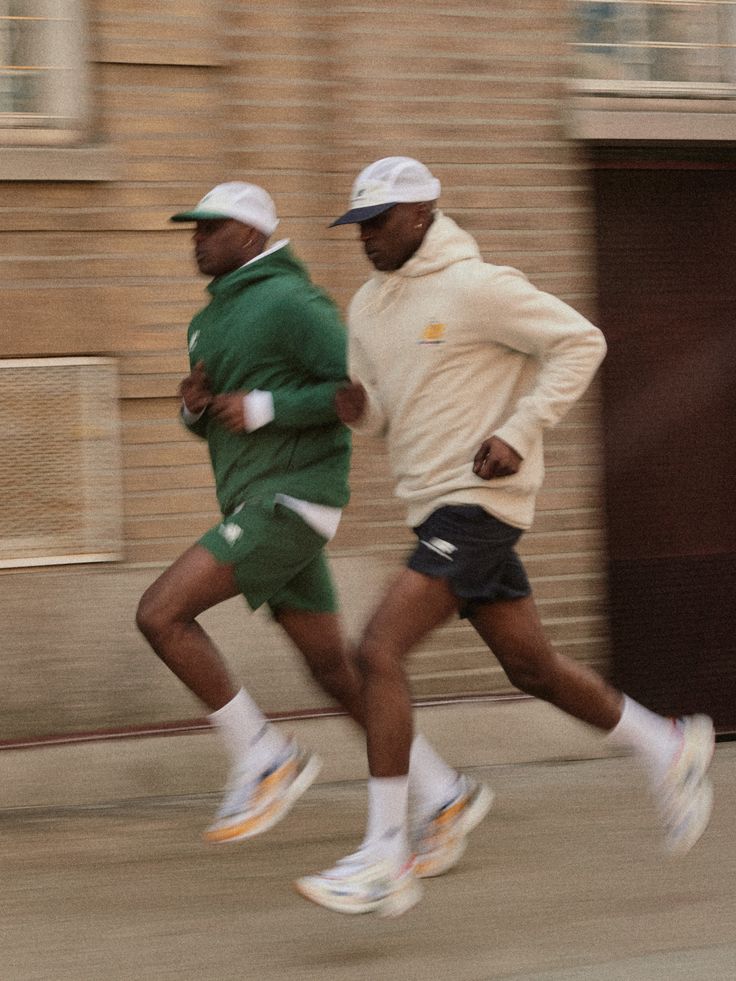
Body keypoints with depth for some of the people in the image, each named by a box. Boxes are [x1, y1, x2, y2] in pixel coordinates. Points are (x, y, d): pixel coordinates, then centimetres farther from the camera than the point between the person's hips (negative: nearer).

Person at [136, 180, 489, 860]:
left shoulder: (289, 302, -11)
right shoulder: (214, 320, 19)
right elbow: (216, 421, 28)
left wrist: (263, 409, -18)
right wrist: (195, 405, 3)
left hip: (293, 499, -10)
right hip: (258, 504, 10)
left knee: (160, 613, -16)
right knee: (337, 673, 10)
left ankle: (262, 758, -7)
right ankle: (446, 799, 17)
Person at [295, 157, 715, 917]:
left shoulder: (473, 287, -12)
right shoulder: (368, 306, 13)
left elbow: (580, 342, -11)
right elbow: (381, 414, 20)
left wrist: (518, 434, -18)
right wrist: (354, 405, -5)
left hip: (479, 499, -9)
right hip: (434, 506, 9)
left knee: (380, 651, -19)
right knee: (532, 668, 17)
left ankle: (387, 861, -18)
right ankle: (668, 751, 37)